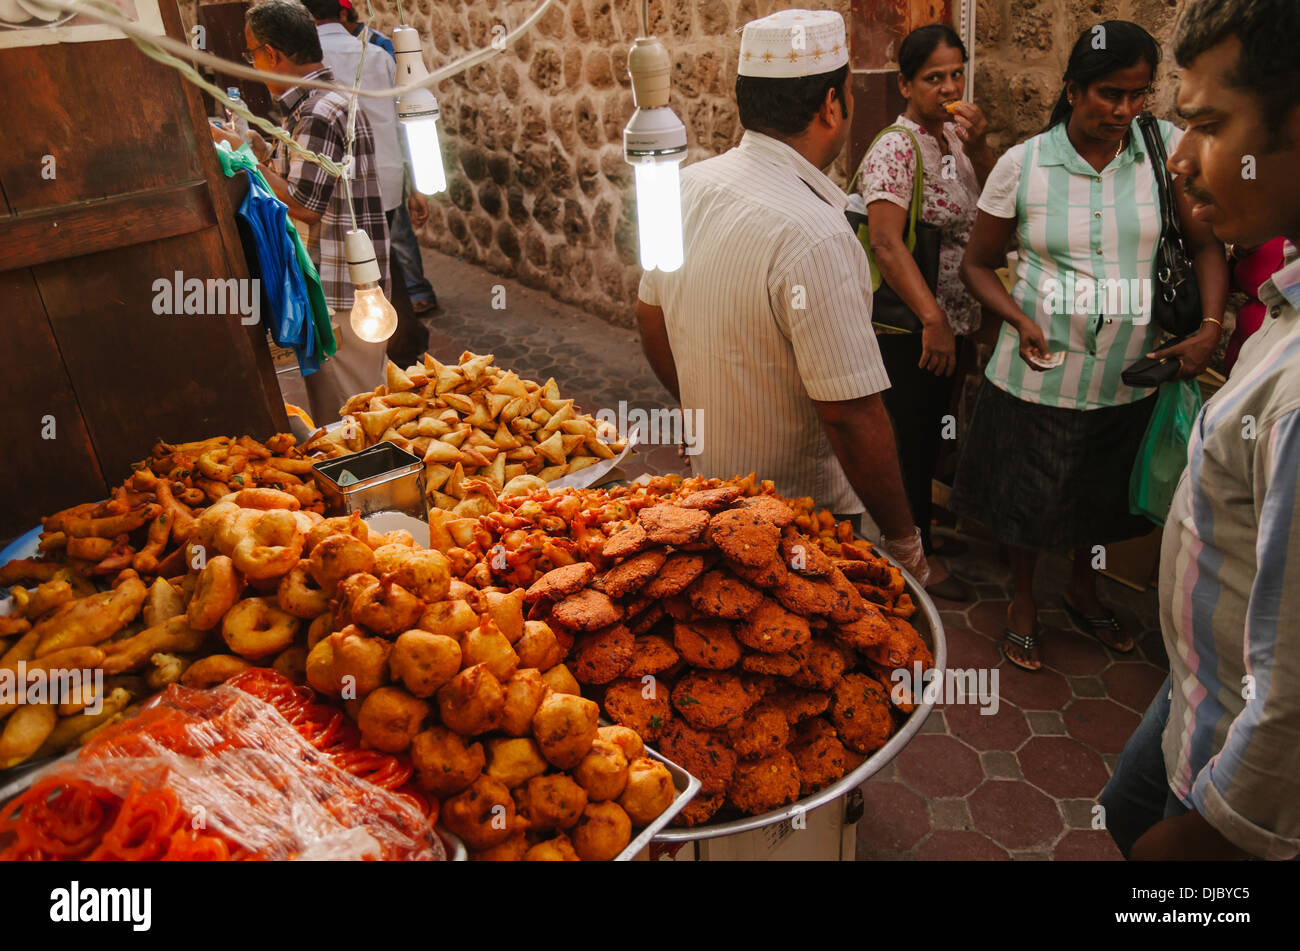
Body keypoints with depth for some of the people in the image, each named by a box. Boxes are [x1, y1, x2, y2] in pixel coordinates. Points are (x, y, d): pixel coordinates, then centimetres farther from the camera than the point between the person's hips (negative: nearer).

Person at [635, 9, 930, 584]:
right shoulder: (814, 237, -29)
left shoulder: (686, 186, -5)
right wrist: (904, 542, -14)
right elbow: (852, 415, -28)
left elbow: (651, 320, 8)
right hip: (800, 515, -7)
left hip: (708, 480, 7)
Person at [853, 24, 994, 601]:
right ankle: (918, 553, 19)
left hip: (952, 318, 8)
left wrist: (978, 148, -9)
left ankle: (920, 507, 41)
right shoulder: (894, 150, -16)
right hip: (907, 326, -8)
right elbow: (887, 244, -25)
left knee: (932, 425, 21)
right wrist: (933, 320, -30)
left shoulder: (956, 136, 8)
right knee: (910, 432, 3)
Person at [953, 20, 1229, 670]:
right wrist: (1020, 320, -18)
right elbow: (977, 264, -1)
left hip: (1128, 374, 3)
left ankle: (1083, 591, 49)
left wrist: (1211, 328, -14)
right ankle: (1023, 599, 40)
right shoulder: (1022, 165, -8)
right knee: (1027, 494, 12)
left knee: (1105, 495, 21)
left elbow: (1206, 244, 1)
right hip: (1038, 372, -2)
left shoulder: (1167, 147, -3)